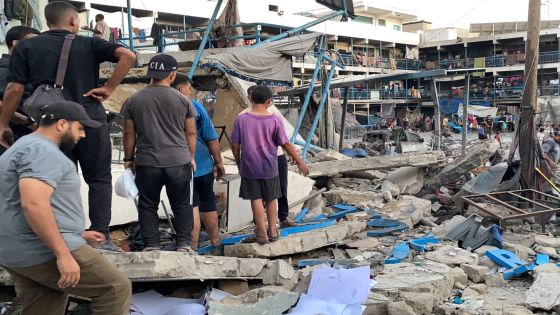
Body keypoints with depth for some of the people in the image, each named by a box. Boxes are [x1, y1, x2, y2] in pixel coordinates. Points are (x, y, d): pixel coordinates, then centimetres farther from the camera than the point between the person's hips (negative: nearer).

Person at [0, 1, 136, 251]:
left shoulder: (25, 47, 6)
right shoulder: (89, 44, 5)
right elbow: (127, 56, -10)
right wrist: (109, 88, -5)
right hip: (91, 120, -1)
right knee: (99, 179, 9)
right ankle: (100, 236, 5)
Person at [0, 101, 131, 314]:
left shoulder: (26, 147, 22)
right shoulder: (42, 151, -14)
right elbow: (34, 204, -28)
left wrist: (78, 234, 30)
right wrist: (63, 254, -28)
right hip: (46, 253, -11)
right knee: (116, 288, -3)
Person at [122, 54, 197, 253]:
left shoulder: (133, 100, 2)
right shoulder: (182, 100, 1)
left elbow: (129, 134, 6)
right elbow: (191, 133, 6)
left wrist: (129, 158, 16)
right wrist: (191, 157, 16)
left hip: (146, 163, 1)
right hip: (179, 162, 0)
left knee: (148, 205, 10)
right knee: (182, 205, 9)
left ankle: (151, 244, 10)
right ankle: (183, 244, 9)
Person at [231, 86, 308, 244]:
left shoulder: (241, 119, -7)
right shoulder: (275, 120, -8)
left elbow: (235, 145, -4)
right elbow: (285, 144, -6)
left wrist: (239, 164, 11)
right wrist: (299, 161, 4)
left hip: (249, 167, -1)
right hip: (269, 167, 1)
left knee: (256, 199, 6)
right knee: (270, 199, 15)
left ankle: (262, 234, 7)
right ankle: (272, 231, 24)